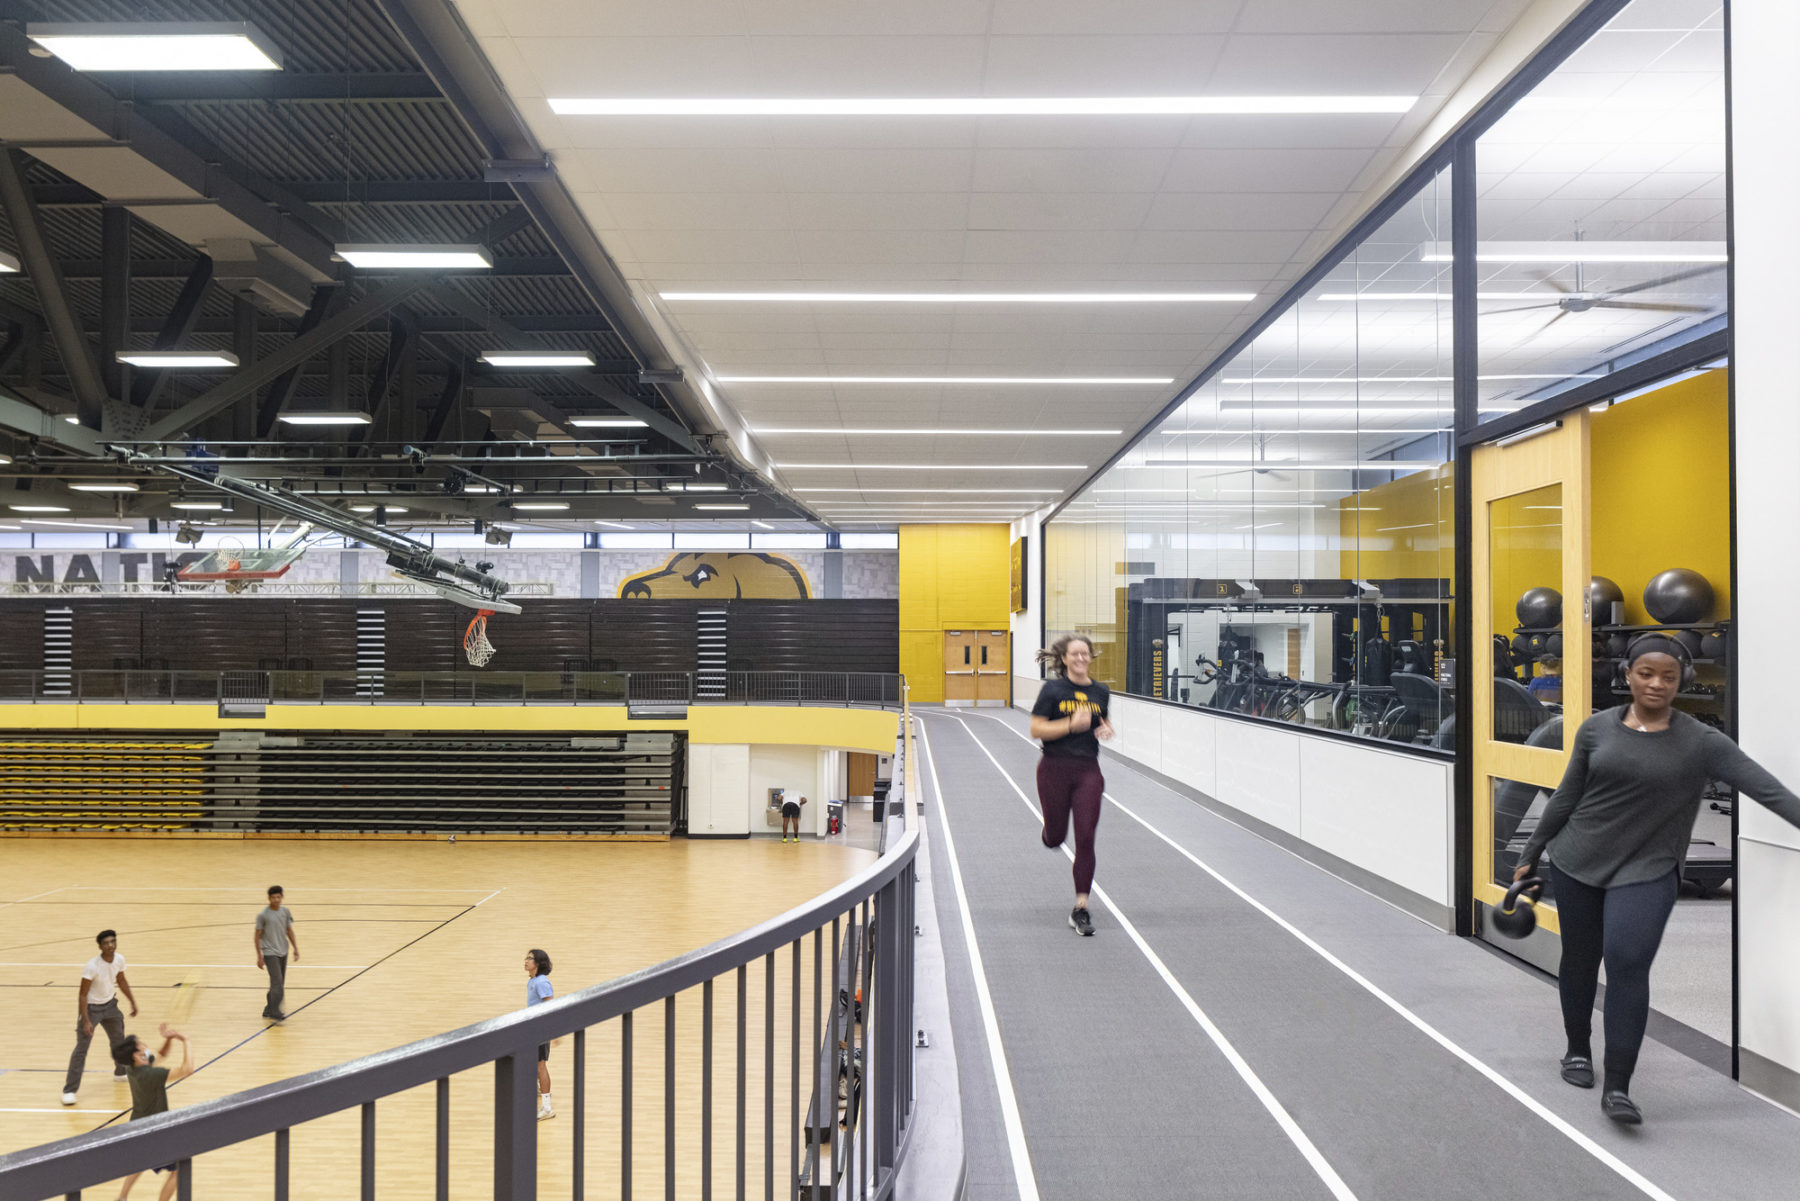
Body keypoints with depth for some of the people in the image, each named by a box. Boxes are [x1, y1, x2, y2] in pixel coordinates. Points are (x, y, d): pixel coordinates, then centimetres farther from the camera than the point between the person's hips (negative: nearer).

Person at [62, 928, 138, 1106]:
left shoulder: (119, 960, -10)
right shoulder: (92, 966, -28)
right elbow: (82, 994, -24)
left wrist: (133, 1002, 15)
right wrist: (86, 1021, -28)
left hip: (109, 1005, 7)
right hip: (91, 1007, -7)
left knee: (119, 1039, 21)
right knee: (81, 1049, -10)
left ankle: (121, 1073, 44)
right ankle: (69, 1090, -4)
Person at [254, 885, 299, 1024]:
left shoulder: (286, 912, 3)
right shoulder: (262, 915, -11)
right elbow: (258, 935, -6)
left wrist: (295, 949, 11)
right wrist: (259, 956, -7)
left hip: (283, 952, 6)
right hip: (270, 953, -6)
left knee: (279, 984, 11)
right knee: (277, 983, -14)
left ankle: (268, 1010, 25)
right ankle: (275, 1014, -11)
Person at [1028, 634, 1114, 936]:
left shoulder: (1101, 692, 6)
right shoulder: (1052, 689, -7)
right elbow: (1036, 730, -10)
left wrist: (1107, 729, 2)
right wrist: (1072, 724, -21)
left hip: (1088, 770, 2)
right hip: (1055, 768, -2)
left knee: (1085, 839, -5)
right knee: (1055, 838, 10)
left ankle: (1080, 909, 2)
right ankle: (1048, 830, 51)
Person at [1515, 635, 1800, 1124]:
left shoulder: (1700, 742, -5)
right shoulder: (1596, 729, -1)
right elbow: (1566, 798, 7)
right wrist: (1530, 856, 12)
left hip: (1646, 871, -2)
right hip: (1577, 863, 2)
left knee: (1628, 964, -16)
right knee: (1580, 959, 13)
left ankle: (1617, 1088, -9)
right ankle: (1578, 1050, 36)